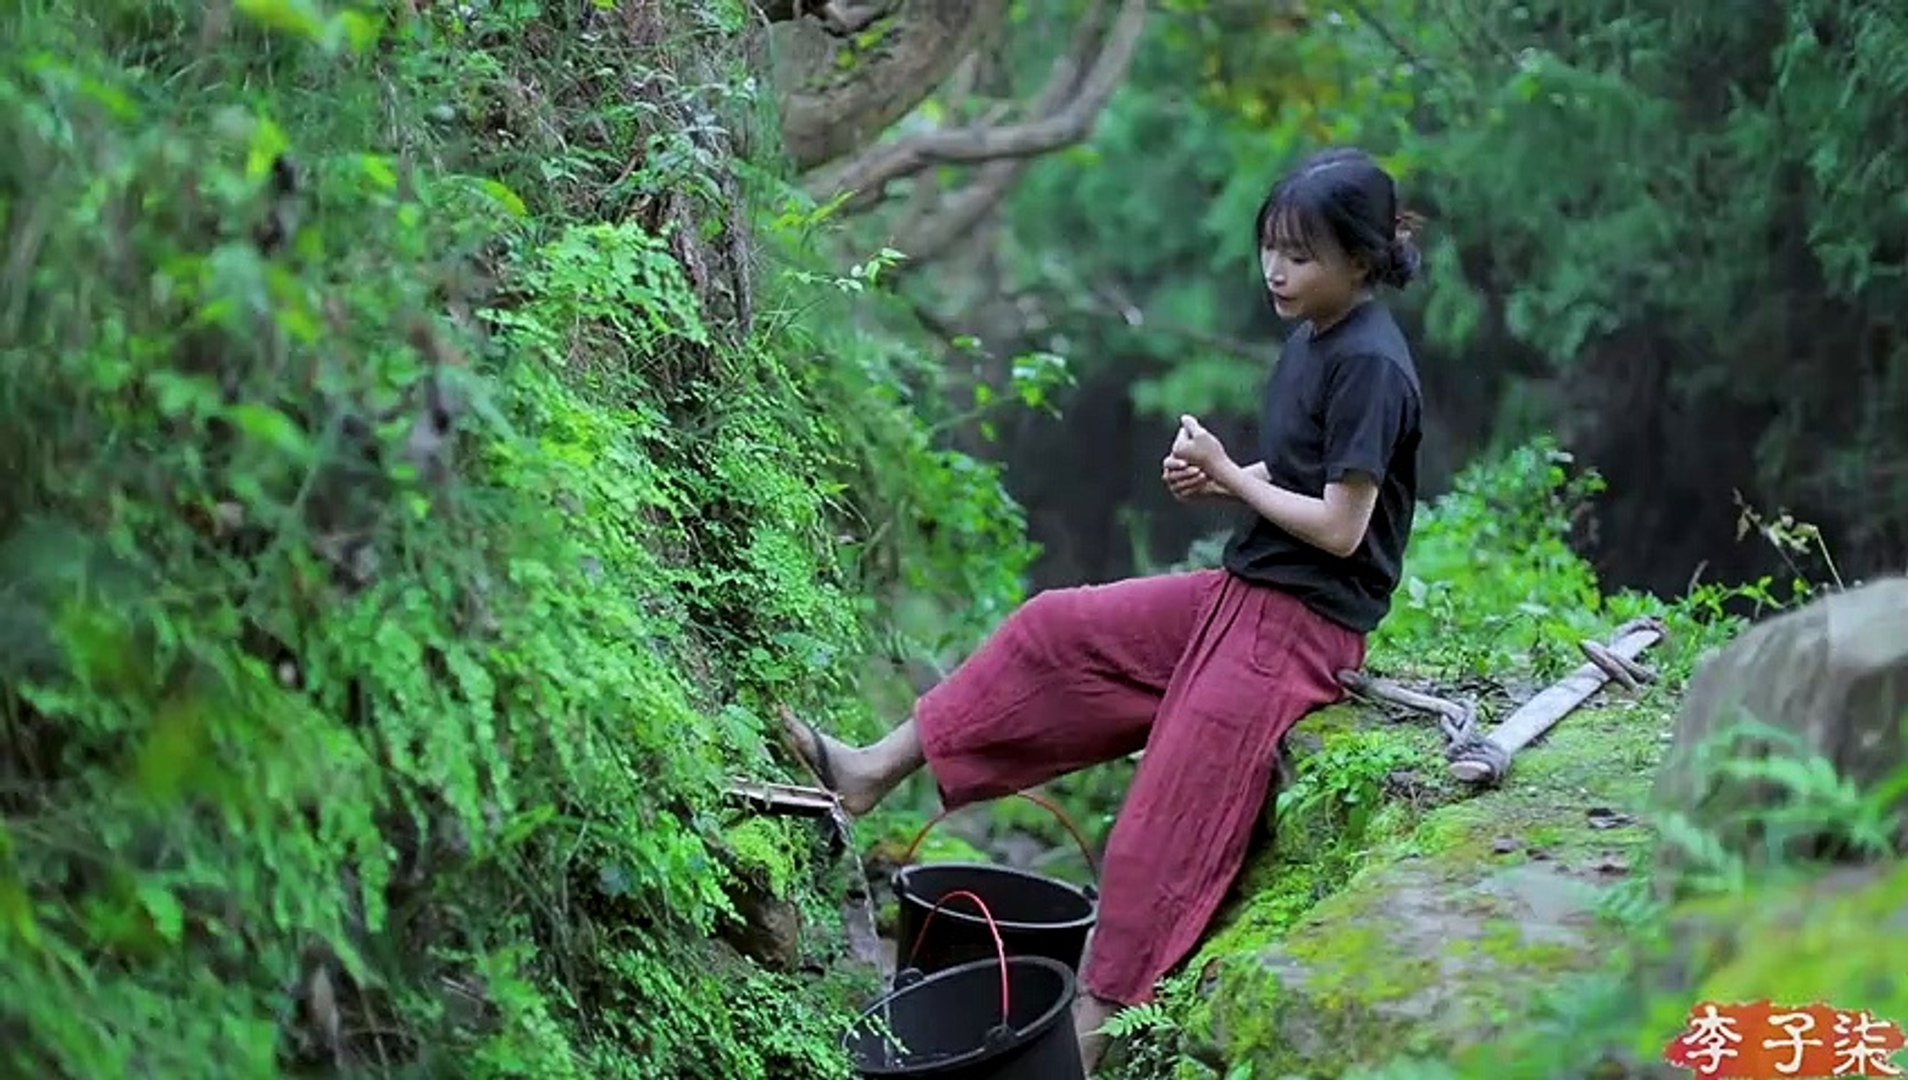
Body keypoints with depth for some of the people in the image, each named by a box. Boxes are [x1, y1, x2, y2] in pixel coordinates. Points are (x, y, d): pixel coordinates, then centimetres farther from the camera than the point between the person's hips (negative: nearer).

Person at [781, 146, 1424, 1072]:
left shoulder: (1370, 365, -19)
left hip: (1302, 624, -9)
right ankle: (879, 769, 14)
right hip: (1241, 589, 9)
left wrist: (1230, 476, -13)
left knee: (1164, 828, -9)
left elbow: (1340, 526, -21)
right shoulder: (1310, 338, 8)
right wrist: (1214, 477, -4)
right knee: (1052, 630, 8)